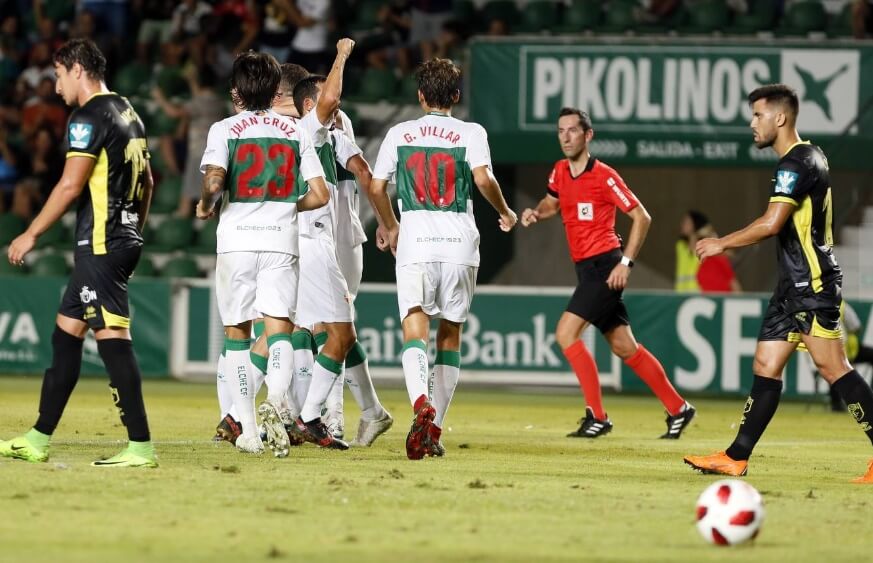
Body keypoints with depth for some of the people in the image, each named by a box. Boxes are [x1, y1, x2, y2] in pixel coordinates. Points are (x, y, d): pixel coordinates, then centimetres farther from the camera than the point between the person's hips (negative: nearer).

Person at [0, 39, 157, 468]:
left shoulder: (89, 116, -12)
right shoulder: (127, 113, 16)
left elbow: (71, 185, -17)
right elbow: (146, 181, 22)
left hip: (100, 244, -10)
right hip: (123, 240, 10)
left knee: (112, 337, -11)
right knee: (65, 332, 14)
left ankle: (141, 446, -14)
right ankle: (38, 440, 18)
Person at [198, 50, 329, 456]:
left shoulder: (225, 129, 0)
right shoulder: (295, 132, 9)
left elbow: (214, 180, -16)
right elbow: (319, 195, 5)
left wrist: (205, 206, 5)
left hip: (236, 240, -1)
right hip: (281, 240, 1)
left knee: (236, 331, 10)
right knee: (279, 327, -5)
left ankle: (248, 431, 8)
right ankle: (275, 400, -35)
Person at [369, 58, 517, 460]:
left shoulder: (399, 134, 11)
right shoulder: (471, 133, 5)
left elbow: (376, 188, 11)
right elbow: (483, 179, -10)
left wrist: (389, 227, 29)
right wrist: (505, 212, 9)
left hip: (415, 243, -1)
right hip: (459, 244, 1)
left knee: (415, 328, -10)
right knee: (450, 334, 13)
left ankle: (421, 404, -39)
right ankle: (435, 429, 13)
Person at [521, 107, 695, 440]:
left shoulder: (603, 176, -13)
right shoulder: (560, 172, 9)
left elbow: (642, 217, -10)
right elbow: (552, 202, 29)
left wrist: (626, 263, -16)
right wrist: (535, 213, 5)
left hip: (604, 267, -8)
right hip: (586, 269, 8)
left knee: (566, 332, -17)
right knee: (624, 347, 11)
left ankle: (597, 416, -13)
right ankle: (678, 409, 20)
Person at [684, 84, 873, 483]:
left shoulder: (797, 163, -14)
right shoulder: (808, 157, 18)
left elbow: (772, 223, -22)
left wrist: (721, 244, -12)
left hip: (812, 284, -10)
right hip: (795, 285, 10)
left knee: (831, 366, -14)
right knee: (765, 367, 9)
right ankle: (736, 458, 10)